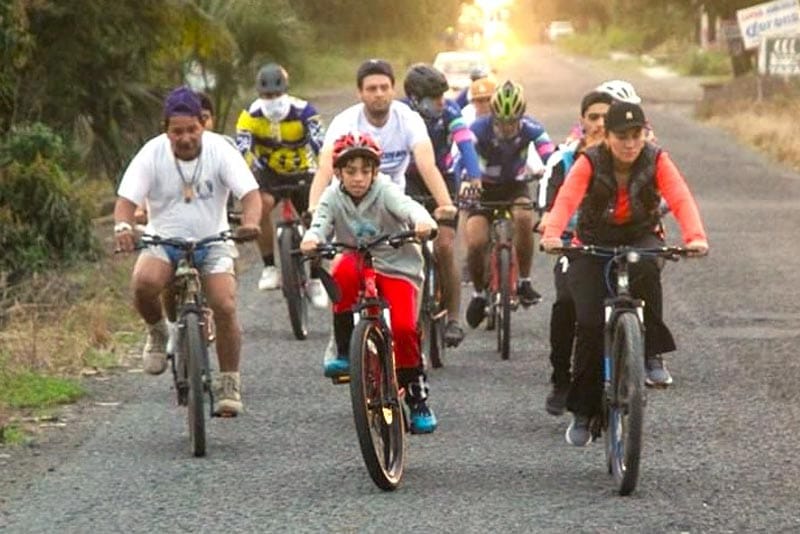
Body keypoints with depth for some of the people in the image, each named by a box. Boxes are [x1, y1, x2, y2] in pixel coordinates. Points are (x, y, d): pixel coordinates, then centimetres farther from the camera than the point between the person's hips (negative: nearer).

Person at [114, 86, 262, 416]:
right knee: (144, 283, -32)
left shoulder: (220, 151, -12)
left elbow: (250, 193, -18)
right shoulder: (152, 154, -12)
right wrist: (123, 227, -39)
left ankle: (229, 385, -2)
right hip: (163, 241, 0)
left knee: (225, 307, -19)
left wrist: (250, 222, -41)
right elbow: (126, 200, -16)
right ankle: (157, 332, 0)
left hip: (212, 242, 0)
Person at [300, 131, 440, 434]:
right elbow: (321, 222, -20)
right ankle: (345, 351, -18)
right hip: (360, 264, 2)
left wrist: (422, 221, -54)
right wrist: (312, 238, -45)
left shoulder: (385, 191, -12)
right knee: (343, 271, -34)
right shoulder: (333, 197, -5)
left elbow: (407, 206, -30)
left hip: (396, 267, -2)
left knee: (403, 327, -22)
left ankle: (417, 397, -2)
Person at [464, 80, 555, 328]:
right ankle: (479, 293, 11)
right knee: (475, 243, -19)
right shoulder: (480, 128, -25)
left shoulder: (530, 129, -22)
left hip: (515, 186, 0)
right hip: (484, 188, 0)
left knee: (524, 217, -33)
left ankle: (524, 282, -15)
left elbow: (550, 157, -31)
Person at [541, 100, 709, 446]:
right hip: (593, 244, 0)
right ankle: (583, 412, 1)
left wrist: (695, 236, -44)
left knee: (645, 267, -37)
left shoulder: (656, 161, -11)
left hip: (640, 239, 0)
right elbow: (567, 199, -29)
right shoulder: (590, 163, -14)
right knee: (590, 324, -13)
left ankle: (651, 352, -20)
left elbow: (680, 199, -24)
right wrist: (552, 234, -50)